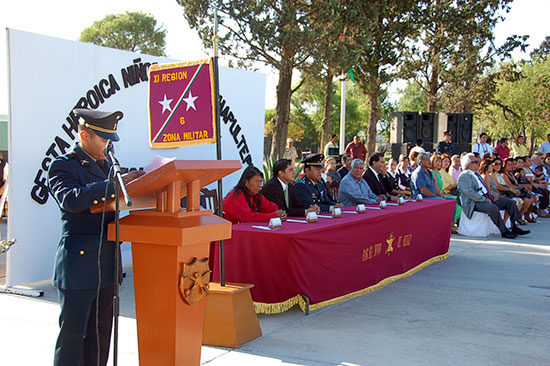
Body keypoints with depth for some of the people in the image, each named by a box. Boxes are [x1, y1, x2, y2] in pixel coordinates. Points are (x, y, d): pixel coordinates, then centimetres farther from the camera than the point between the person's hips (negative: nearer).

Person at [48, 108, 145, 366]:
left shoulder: (107, 165, 15)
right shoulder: (62, 166, -8)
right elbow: (71, 200, -26)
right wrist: (116, 183, -29)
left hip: (107, 265, 7)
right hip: (78, 265, -7)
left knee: (101, 335, 14)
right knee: (72, 334, 0)